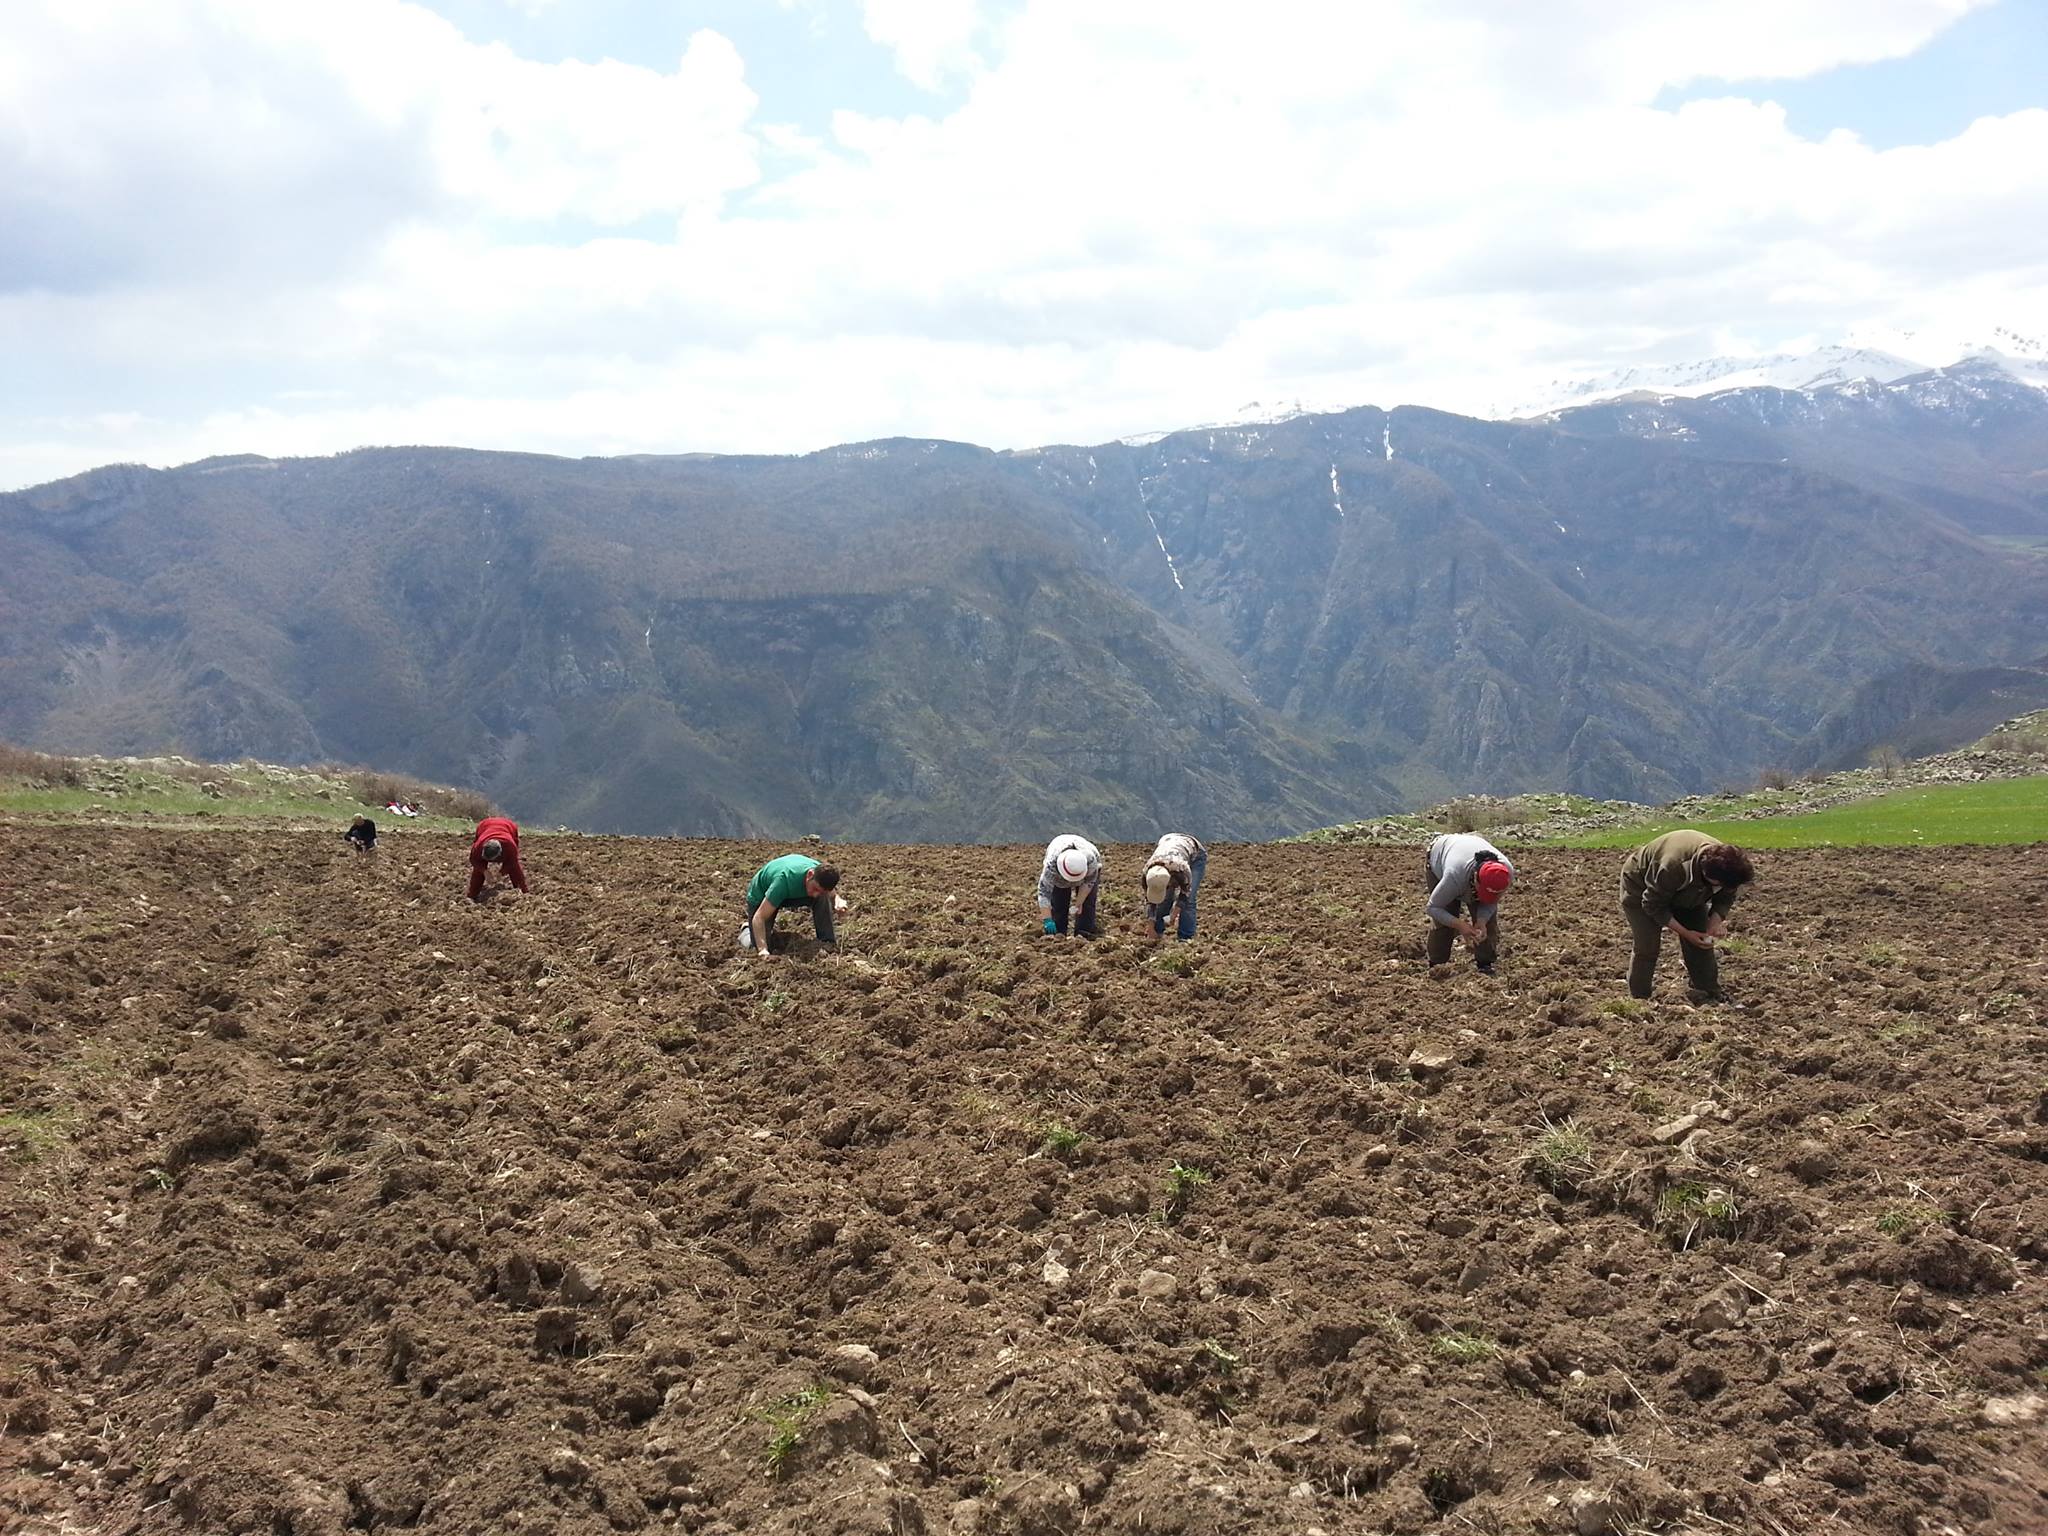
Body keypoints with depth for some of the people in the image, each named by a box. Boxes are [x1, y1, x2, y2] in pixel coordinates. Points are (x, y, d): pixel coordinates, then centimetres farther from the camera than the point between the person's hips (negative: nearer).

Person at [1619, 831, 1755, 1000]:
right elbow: (1654, 905, -30)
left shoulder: (1726, 866, -26)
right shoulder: (1674, 867, -45)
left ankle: (1712, 999, 11)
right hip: (1640, 888, -6)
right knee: (1647, 948, -16)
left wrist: (1716, 921, -26)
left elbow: (1725, 899, -6)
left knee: (1702, 945, -2)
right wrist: (1685, 933, -30)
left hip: (1686, 893, 6)